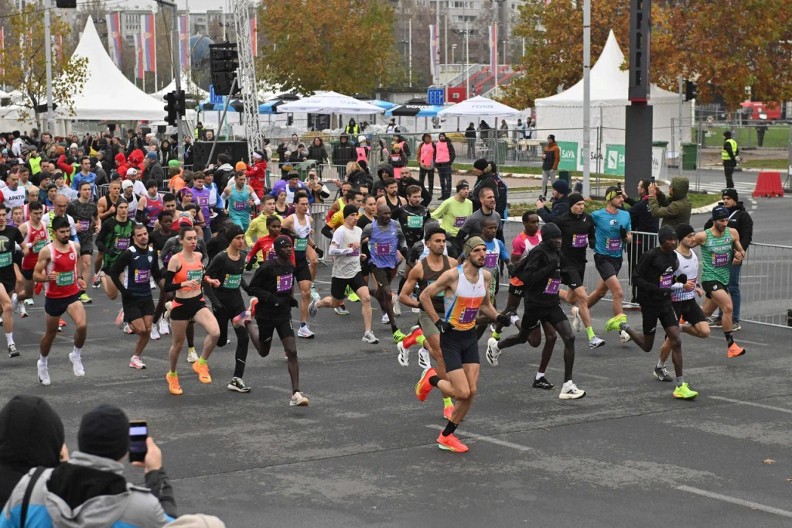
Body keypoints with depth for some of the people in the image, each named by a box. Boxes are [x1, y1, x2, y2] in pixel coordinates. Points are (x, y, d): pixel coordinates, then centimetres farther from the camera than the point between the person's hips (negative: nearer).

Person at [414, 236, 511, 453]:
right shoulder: (453, 275, -18)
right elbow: (425, 296, -10)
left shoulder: (486, 276, 2)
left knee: (472, 391, -1)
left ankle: (446, 436, 16)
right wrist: (437, 321, -16)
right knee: (462, 392, -13)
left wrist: (498, 317, -1)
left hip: (470, 337, 6)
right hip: (451, 338, -6)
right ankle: (431, 379, 18)